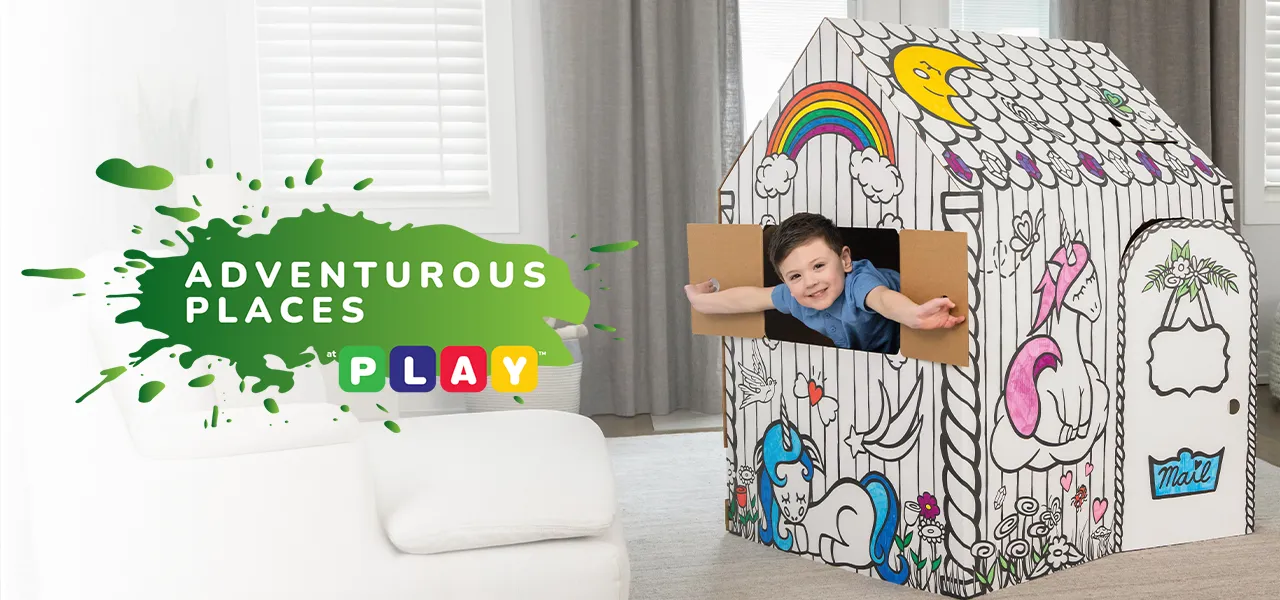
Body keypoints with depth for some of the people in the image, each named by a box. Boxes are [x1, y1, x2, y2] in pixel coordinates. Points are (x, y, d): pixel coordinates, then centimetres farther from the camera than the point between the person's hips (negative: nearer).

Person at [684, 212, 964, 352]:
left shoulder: (858, 283, -46)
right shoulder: (794, 296, -24)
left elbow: (882, 298, -70)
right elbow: (752, 297, -5)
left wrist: (914, 315, -93)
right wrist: (701, 301, 7)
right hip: (851, 357, 6)